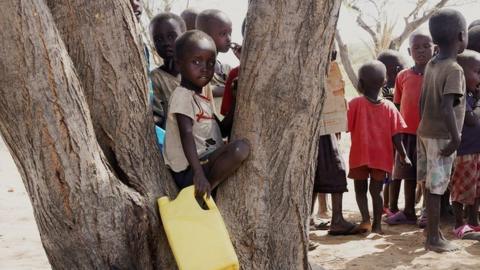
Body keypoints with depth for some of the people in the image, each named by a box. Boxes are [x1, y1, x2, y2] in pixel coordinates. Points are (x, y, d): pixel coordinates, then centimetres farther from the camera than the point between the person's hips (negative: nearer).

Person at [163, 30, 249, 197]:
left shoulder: (203, 92, 15)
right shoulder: (182, 95, -14)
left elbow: (219, 129, 18)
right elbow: (186, 135, -26)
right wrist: (198, 173, -37)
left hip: (207, 160, 10)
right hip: (188, 170, -10)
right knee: (241, 148, -26)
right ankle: (208, 189, -14)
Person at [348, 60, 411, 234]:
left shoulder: (355, 104, -10)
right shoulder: (389, 107, -3)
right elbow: (395, 136, -5)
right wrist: (403, 156, 3)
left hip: (360, 156, -2)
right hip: (382, 157, 2)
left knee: (360, 189, 12)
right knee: (376, 190, 12)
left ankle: (366, 219, -5)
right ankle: (377, 224, 12)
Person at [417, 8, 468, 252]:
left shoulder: (431, 65, 8)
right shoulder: (454, 70, -16)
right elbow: (446, 108, -24)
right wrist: (456, 139, -20)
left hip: (425, 133, 8)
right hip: (441, 137, -8)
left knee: (431, 186, 13)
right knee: (436, 188, -1)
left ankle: (433, 233, 23)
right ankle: (434, 239, 6)